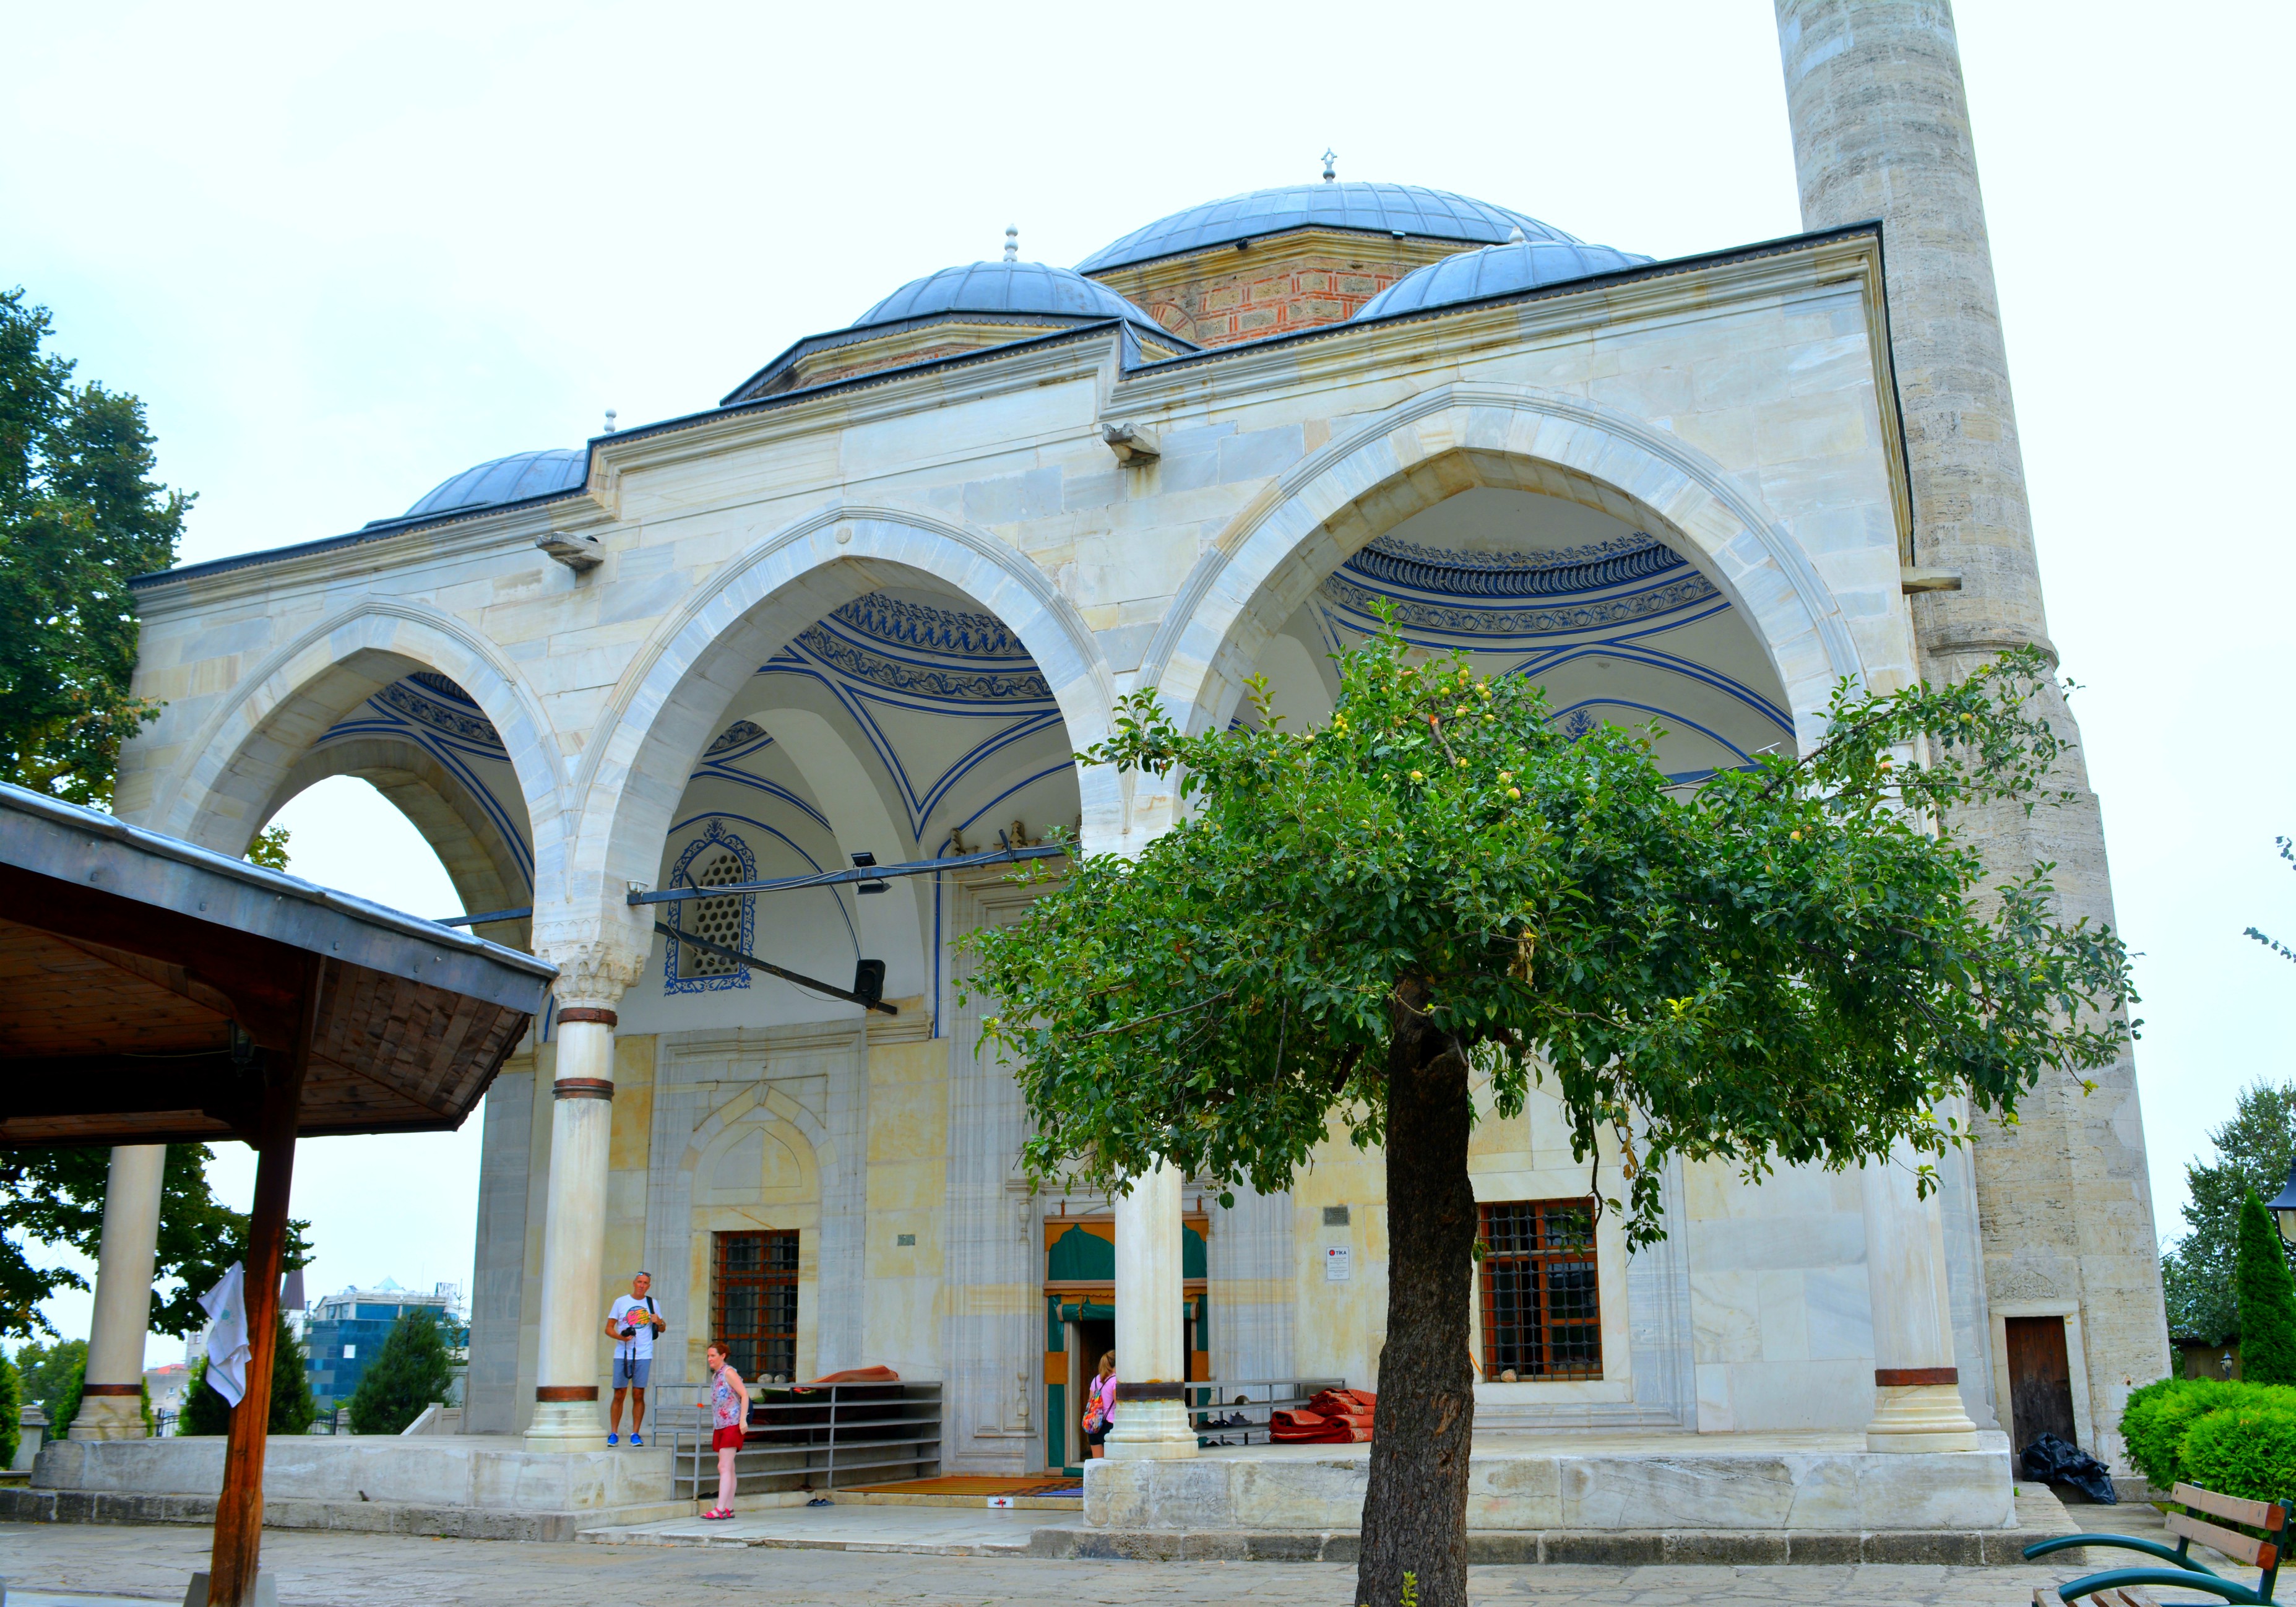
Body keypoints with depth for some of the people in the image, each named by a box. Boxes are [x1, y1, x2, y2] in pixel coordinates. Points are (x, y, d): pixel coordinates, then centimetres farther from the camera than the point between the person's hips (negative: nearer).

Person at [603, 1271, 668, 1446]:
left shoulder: (652, 1304, 11)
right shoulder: (621, 1302, 7)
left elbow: (662, 1328, 18)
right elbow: (609, 1328, 6)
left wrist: (659, 1322, -5)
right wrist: (620, 1337, -13)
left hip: (643, 1355, 1)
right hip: (622, 1354, 0)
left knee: (638, 1395, -1)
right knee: (619, 1394, -1)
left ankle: (636, 1434, 5)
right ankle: (613, 1434, 6)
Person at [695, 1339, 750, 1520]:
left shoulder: (728, 1372, -9)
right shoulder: (715, 1375, 16)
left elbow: (744, 1395, -14)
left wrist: (743, 1419, -18)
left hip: (732, 1425, -9)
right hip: (719, 1426, 9)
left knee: (724, 1467, -13)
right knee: (728, 1469, 10)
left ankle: (720, 1509, -16)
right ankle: (729, 1509, 13)